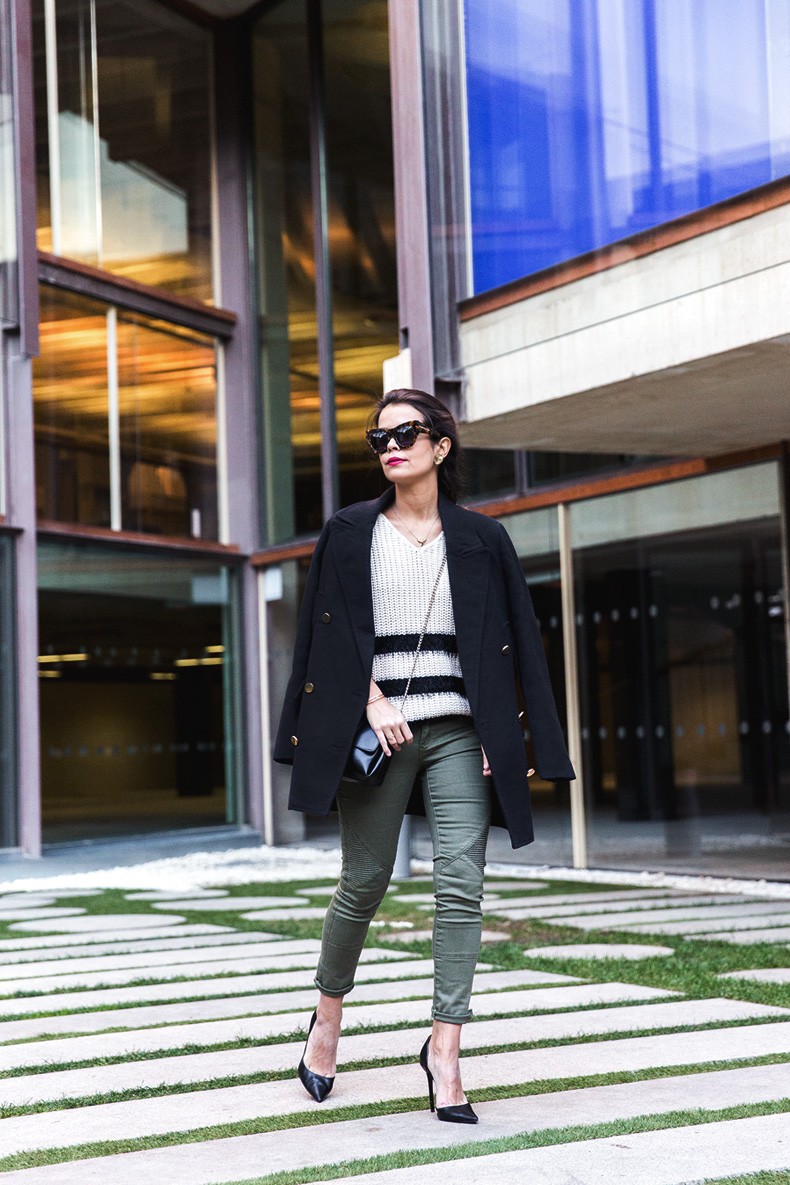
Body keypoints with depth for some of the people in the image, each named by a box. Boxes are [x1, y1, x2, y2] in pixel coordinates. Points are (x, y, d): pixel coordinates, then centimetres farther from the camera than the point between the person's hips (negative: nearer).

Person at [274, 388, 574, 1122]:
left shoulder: (480, 539, 10)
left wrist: (504, 737, -1)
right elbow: (333, 630, 3)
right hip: (377, 730, -1)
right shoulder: (349, 533, 8)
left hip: (457, 731, 1)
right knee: (364, 882, 3)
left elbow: (512, 641, 8)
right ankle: (328, 1013, 27)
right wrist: (373, 702, -11)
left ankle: (445, 1047, -3)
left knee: (461, 886, -8)